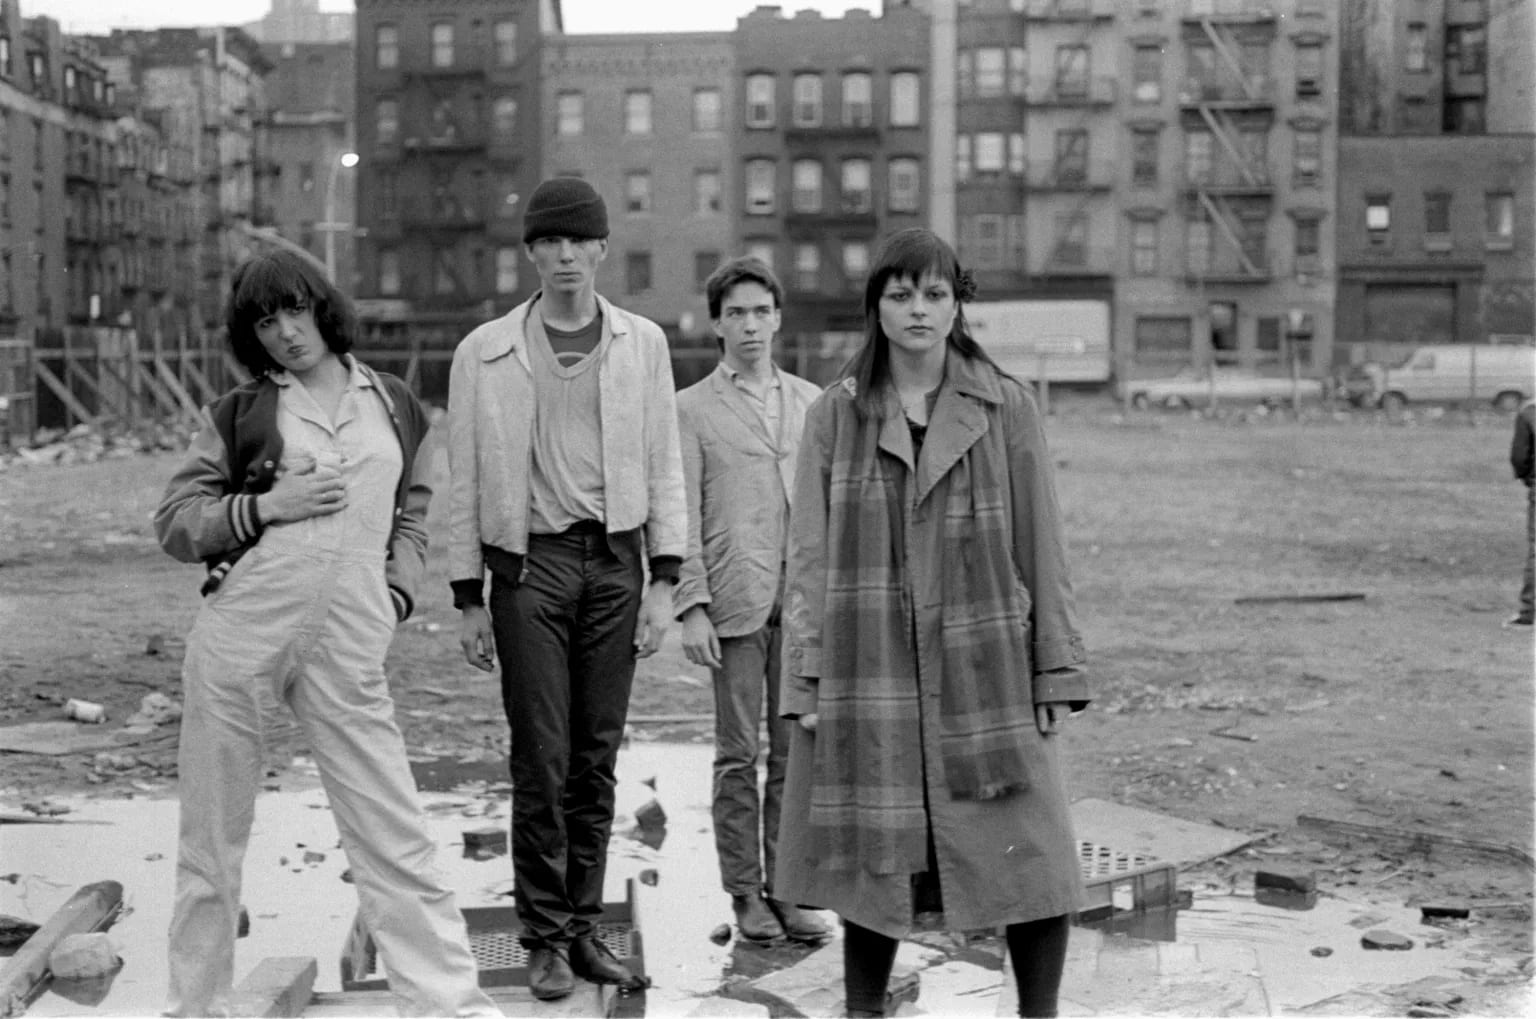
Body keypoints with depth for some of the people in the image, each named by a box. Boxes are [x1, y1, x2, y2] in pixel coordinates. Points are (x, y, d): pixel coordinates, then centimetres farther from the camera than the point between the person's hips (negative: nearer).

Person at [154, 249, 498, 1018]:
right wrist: (264, 507, -7)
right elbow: (174, 522, 7)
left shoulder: (393, 405, 13)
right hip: (240, 630, 0)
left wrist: (399, 589, 7)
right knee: (213, 835, 7)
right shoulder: (238, 412, 7)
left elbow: (412, 509, 23)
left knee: (394, 834, -3)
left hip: (348, 650, 0)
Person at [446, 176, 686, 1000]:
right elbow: (464, 481, 4)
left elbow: (663, 468, 7)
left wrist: (664, 581, 0)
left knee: (597, 758, 7)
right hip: (529, 562, -2)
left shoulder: (641, 344, 7)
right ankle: (544, 938, 9)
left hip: (616, 561, 2)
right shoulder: (485, 352, 2)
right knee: (541, 760, -2)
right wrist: (468, 599, 1)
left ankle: (584, 926, 17)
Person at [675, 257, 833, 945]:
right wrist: (691, 607, -8)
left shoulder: (811, 402, 14)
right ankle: (744, 893, 11)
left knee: (795, 752, 5)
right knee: (739, 757, 3)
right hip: (735, 604, -3)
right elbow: (681, 517, -1)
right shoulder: (692, 409, 3)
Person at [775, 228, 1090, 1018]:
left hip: (984, 673, 0)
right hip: (867, 677, 0)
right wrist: (805, 682, -2)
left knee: (1032, 862, -1)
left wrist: (1055, 673, 0)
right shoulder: (835, 416, 5)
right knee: (871, 864, 7)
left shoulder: (1006, 409, 4)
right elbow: (809, 557, 4)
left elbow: (1041, 547, 4)